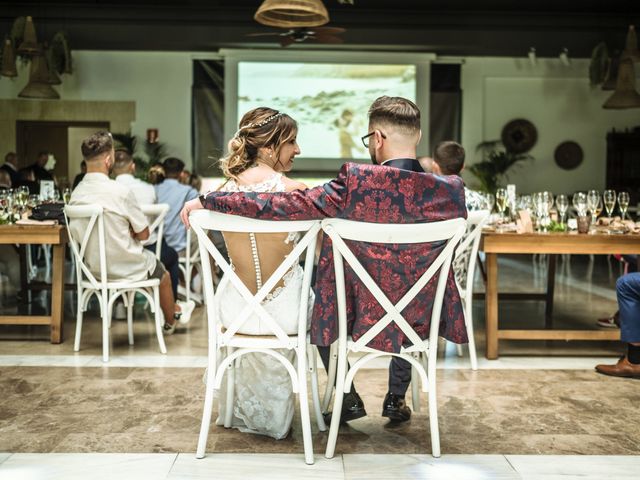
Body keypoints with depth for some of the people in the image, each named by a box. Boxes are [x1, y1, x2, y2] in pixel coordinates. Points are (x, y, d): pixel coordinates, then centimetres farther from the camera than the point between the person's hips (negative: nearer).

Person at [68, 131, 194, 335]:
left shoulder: (76, 194, -8)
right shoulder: (121, 191, -25)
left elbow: (77, 233, 7)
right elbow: (143, 234, -16)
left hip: (94, 267, 6)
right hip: (126, 268, -6)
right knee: (162, 273, 27)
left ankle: (175, 309, 51)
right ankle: (170, 322, 52)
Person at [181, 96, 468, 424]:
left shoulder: (356, 184, -24)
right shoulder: (451, 190, -14)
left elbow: (278, 207, -23)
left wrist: (206, 201, -13)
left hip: (361, 317, -2)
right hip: (420, 323, 2)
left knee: (320, 305, 32)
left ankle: (349, 400, 35)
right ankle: (396, 397, 37)